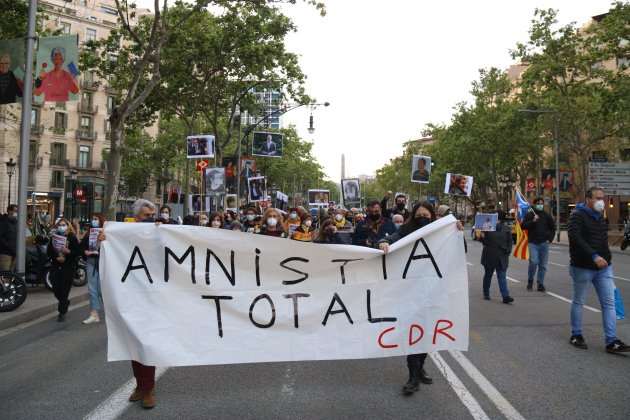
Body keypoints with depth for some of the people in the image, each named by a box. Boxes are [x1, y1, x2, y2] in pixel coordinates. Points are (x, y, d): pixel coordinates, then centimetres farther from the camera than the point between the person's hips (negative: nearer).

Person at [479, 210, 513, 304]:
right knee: (488, 275, 12)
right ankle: (486, 293, 26)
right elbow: (484, 242, 1)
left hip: (502, 257, 0)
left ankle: (505, 296, -9)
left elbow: (509, 242, 9)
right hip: (489, 256, 0)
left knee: (502, 277, -4)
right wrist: (482, 237, -20)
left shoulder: (506, 229, 4)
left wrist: (508, 251, -4)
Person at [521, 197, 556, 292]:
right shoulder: (529, 214, 3)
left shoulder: (547, 216, 10)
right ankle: (530, 281, 5)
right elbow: (523, 226, -6)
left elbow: (553, 229, 17)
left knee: (543, 264, 4)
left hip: (544, 243, 3)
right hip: (533, 243, -3)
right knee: (534, 261, -16)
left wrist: (550, 239, 4)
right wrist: (533, 221, -17)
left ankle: (540, 284, 12)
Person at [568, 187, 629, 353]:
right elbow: (575, 238, -25)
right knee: (579, 302, 6)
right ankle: (576, 335, 20)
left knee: (609, 303, 1)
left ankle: (611, 341, 3)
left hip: (603, 267, 7)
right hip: (583, 268, -7)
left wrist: (607, 258, 16)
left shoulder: (599, 217, 15)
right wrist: (594, 256, -32)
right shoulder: (577, 216, -11)